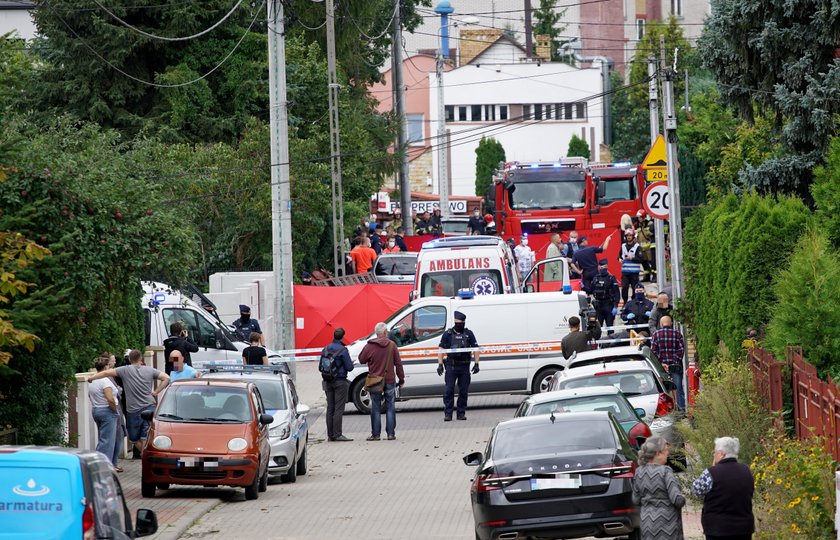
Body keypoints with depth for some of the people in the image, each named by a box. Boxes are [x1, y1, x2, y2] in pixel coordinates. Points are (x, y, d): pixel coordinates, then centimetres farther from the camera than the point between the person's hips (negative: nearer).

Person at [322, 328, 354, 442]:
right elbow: (349, 367, -13)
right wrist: (350, 362, 8)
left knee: (330, 408, 10)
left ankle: (330, 435, 12)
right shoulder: (342, 350, -13)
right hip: (340, 381, -6)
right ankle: (337, 435, -9)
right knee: (339, 409, -6)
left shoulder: (326, 349, 7)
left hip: (328, 381, 6)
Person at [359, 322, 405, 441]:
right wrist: (401, 378, 8)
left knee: (376, 409, 5)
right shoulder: (392, 345, -4)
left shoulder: (369, 346, -9)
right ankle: (391, 433, 6)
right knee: (390, 408, 8)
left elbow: (361, 360, 3)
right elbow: (398, 363, 0)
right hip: (389, 381, 1)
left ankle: (375, 434, 5)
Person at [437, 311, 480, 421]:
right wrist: (440, 364, -4)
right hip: (451, 366, -2)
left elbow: (475, 349, 8)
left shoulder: (469, 334, 8)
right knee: (449, 390, -6)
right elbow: (441, 349, 5)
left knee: (464, 391, 4)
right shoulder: (448, 334, 4)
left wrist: (476, 364, -1)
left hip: (464, 366, 2)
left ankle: (461, 413, 12)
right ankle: (448, 413, -4)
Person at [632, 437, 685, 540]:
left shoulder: (639, 472, 2)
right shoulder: (665, 471, -16)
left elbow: (636, 500, 8)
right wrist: (682, 501, 1)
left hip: (647, 523, 6)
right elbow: (677, 499, -20)